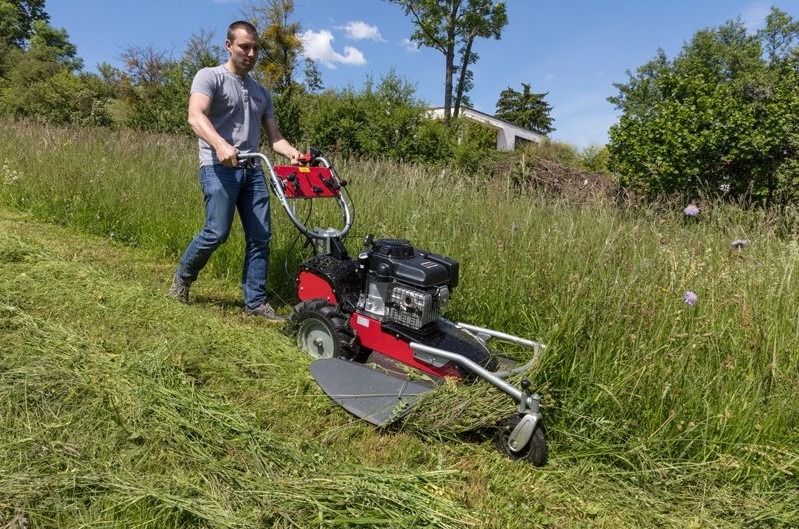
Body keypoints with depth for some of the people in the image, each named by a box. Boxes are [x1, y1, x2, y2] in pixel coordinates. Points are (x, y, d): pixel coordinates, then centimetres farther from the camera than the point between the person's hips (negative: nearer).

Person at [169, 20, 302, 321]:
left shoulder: (261, 92, 22)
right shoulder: (210, 77, 2)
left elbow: (274, 136, 17)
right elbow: (196, 117, -16)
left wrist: (292, 153, -6)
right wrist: (220, 145, -36)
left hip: (252, 169, 6)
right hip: (219, 167, -6)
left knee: (260, 237, 0)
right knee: (217, 233, -13)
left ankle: (255, 302, 8)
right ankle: (183, 278, 15)